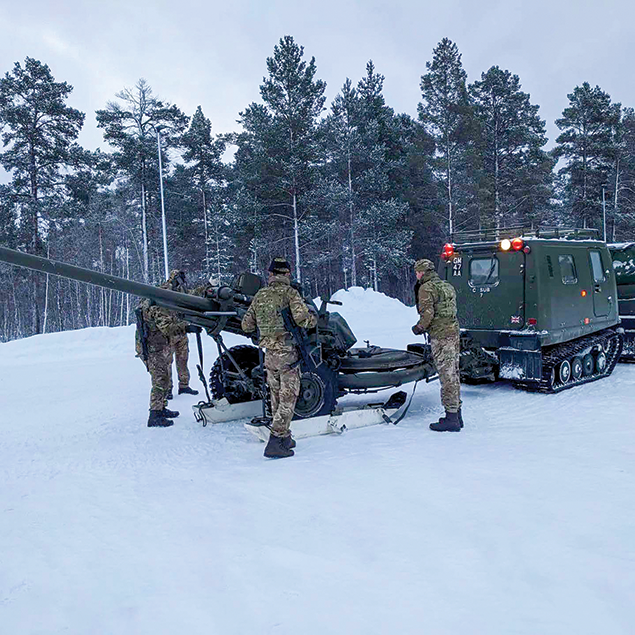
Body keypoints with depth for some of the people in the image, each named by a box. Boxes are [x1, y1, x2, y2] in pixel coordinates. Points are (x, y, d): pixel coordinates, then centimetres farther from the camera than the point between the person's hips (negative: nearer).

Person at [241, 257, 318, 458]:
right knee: (288, 398, 1)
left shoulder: (259, 296, 8)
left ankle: (284, 438, 27)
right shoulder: (289, 293, -9)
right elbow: (302, 319, -20)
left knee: (276, 396, 17)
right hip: (287, 353, -6)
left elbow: (246, 325, 12)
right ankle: (275, 443, -5)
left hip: (268, 353, 6)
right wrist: (313, 317, 1)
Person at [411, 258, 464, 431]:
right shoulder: (447, 286, 18)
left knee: (447, 376, -7)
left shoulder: (426, 288, -8)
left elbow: (427, 313, -17)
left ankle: (451, 418, -4)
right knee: (453, 375, 13)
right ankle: (456, 414, 20)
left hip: (440, 336, -9)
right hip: (454, 332, 9)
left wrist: (418, 328, 0)